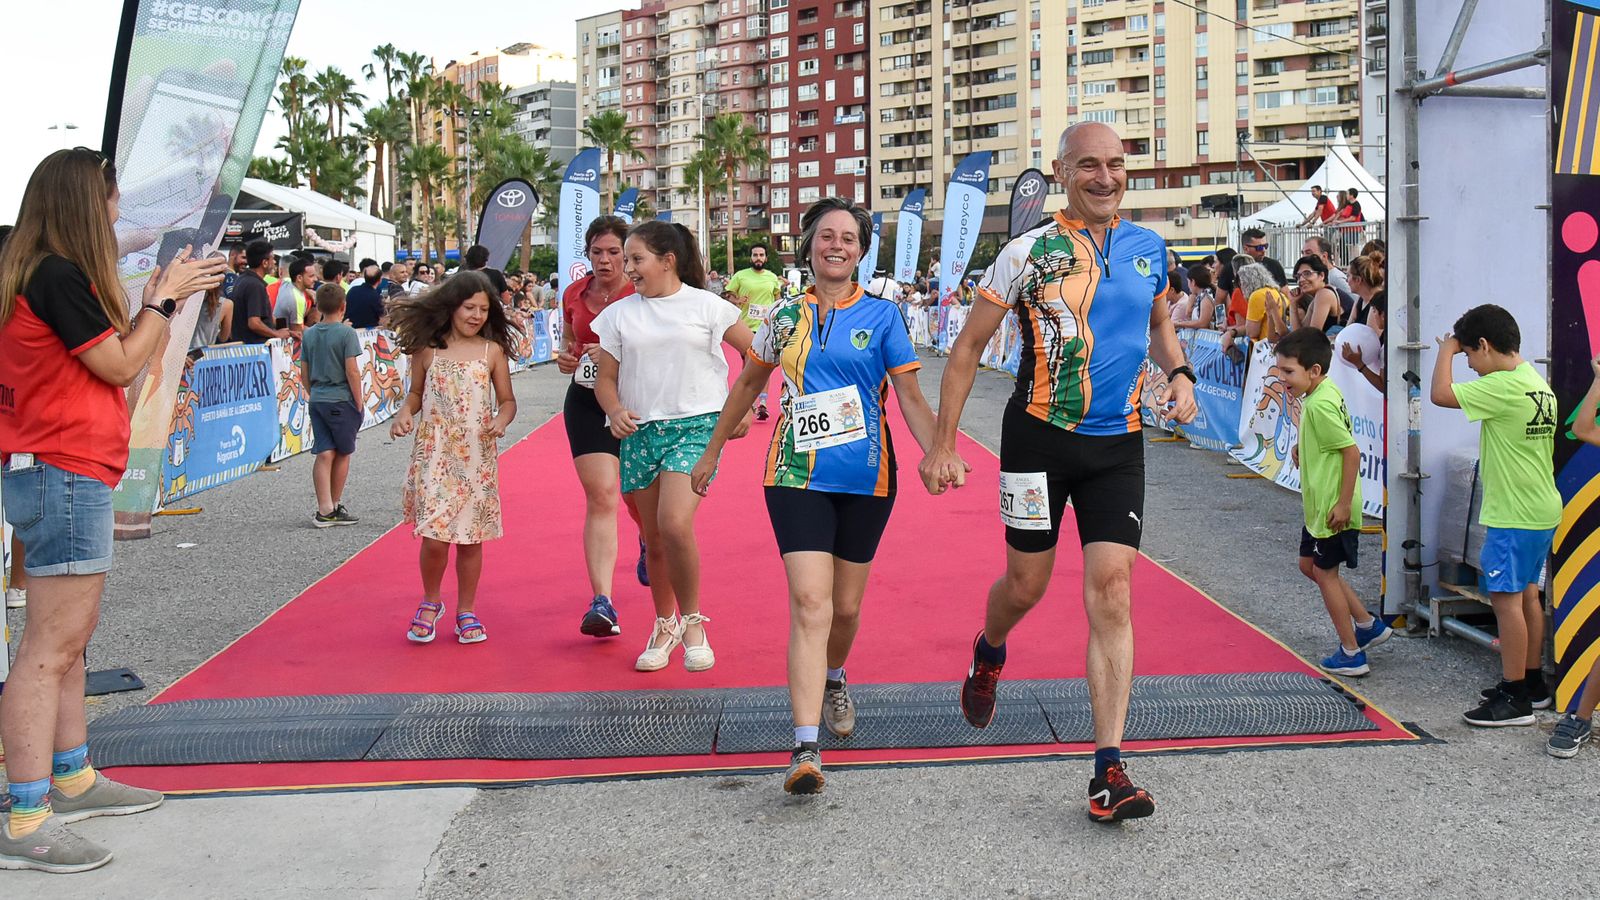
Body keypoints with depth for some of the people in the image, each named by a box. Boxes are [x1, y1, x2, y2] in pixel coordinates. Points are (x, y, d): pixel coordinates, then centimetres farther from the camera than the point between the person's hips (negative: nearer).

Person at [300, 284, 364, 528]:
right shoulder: (346, 333, -10)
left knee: (324, 454, 2)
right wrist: (359, 401, -5)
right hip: (342, 400, -5)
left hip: (317, 400, 5)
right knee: (342, 454, 9)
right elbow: (352, 371, -13)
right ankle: (335, 507, 18)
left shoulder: (309, 334, 7)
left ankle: (325, 511, -5)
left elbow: (304, 373, 10)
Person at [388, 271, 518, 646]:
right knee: (434, 538, -6)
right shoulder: (427, 349, 2)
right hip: (434, 454, -1)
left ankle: (466, 611, 23)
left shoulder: (492, 351, 3)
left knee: (470, 537, 6)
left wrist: (501, 420, -12)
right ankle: (430, 603, 19)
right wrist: (404, 414, -7)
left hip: (477, 457, 1)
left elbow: (507, 400, 8)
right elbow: (416, 393, 13)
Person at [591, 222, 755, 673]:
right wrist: (615, 410, -11)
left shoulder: (706, 306, 0)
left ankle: (693, 622, -2)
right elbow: (606, 378, 10)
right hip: (640, 432, 4)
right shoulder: (619, 314, 8)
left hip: (696, 427, -4)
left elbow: (755, 351, 8)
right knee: (654, 540, 9)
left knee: (675, 524, -23)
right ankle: (664, 627, 29)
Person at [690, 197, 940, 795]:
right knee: (809, 602, -14)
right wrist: (711, 453, 23)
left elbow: (911, 396, -2)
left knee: (845, 606, 12)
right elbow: (747, 386, 19)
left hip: (865, 477, 0)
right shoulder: (785, 317, 7)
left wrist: (937, 453, -19)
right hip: (798, 475, 0)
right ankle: (805, 748, -17)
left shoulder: (881, 316, 2)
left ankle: (833, 680, 46)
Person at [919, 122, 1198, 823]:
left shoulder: (1147, 247, 7)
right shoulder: (1029, 253, -6)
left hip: (1119, 443, 2)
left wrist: (1178, 374, 5)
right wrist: (943, 444, -4)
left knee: (1111, 591, -7)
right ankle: (989, 651, 46)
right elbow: (968, 347, -1)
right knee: (1027, 584, 8)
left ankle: (1108, 770, -5)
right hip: (1040, 437, -2)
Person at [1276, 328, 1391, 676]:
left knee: (1324, 571, 3)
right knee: (1309, 564, 21)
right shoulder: (1324, 393, 5)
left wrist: (1344, 503, -23)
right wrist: (1303, 446, 8)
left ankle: (1351, 654, 15)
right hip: (1319, 505, 10)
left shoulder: (1320, 404, -24)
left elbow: (1352, 451, -26)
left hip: (1332, 509, -10)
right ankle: (1368, 625, 28)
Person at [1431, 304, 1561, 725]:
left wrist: (1447, 349, -8)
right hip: (1541, 509, 10)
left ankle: (1514, 698, 0)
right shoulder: (1539, 386, 10)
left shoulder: (1504, 386, -21)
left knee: (1506, 597, -5)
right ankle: (1532, 683, 27)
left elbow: (1441, 394, -24)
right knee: (1527, 594, 17)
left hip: (1514, 516, -10)